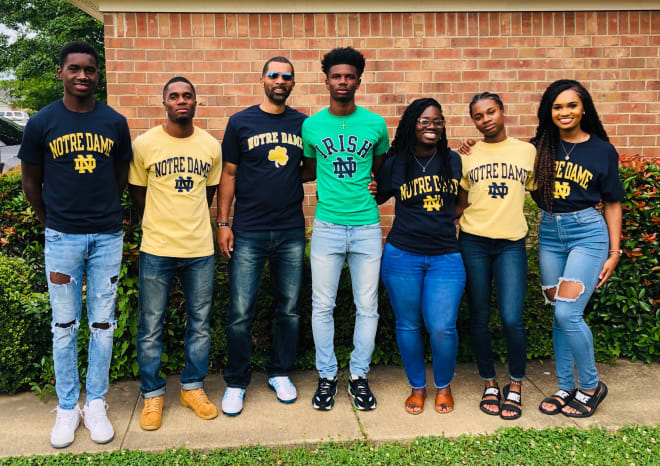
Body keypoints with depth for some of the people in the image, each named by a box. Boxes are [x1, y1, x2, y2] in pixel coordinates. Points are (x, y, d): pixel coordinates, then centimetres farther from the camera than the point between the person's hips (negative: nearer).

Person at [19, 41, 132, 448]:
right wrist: (52, 222, 13)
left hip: (108, 237, 1)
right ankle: (67, 407, 22)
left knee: (103, 323, 7)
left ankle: (96, 404, 21)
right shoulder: (42, 123, 0)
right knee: (65, 325, 7)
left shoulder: (115, 122, 3)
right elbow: (31, 182, 8)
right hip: (62, 239, -1)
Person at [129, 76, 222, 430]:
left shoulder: (211, 146, 4)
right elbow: (137, 195, 5)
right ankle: (152, 395, 22)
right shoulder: (144, 144, -4)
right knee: (150, 327, 5)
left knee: (200, 324, 11)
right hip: (157, 250, -2)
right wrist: (162, 225, 7)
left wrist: (190, 224, 11)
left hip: (200, 249, 3)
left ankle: (193, 387, 29)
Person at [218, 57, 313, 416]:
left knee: (289, 309, 10)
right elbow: (228, 174, 3)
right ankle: (236, 382, 17)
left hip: (291, 232, 2)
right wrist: (223, 223, -2)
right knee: (240, 313, -1)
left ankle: (280, 373, 28)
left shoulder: (304, 124, 8)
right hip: (248, 233, -2)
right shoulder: (241, 122, 2)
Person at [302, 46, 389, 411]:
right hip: (327, 226, 0)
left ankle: (359, 376, 22)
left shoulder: (375, 124, 4)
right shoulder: (311, 125, 3)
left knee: (367, 307, 6)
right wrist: (330, 192, 3)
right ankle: (326, 376, 21)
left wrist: (374, 192, 2)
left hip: (367, 227, 0)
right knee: (322, 306, 5)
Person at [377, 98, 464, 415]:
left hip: (446, 257, 0)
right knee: (408, 325, 9)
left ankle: (444, 386, 22)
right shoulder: (395, 164, 2)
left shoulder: (454, 160, 7)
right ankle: (417, 386, 31)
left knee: (442, 328, -6)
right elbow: (377, 197, 13)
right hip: (402, 256, 0)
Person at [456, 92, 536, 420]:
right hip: (473, 243, 1)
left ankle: (515, 388, 13)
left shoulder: (528, 152, 7)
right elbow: (461, 204, 12)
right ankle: (490, 386, 25)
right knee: (479, 317, 7)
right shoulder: (467, 156, 8)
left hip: (511, 245, -1)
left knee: (511, 319, -11)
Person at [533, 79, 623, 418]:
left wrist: (614, 253, 0)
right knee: (559, 314, 8)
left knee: (568, 313, -12)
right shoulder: (539, 146, 5)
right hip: (549, 233, 4)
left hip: (587, 232, -3)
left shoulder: (602, 150, -1)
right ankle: (565, 388, 23)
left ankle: (591, 386, 11)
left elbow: (612, 203, 3)